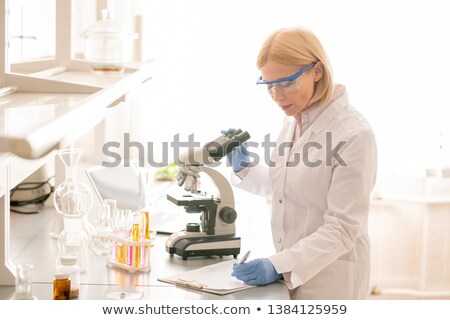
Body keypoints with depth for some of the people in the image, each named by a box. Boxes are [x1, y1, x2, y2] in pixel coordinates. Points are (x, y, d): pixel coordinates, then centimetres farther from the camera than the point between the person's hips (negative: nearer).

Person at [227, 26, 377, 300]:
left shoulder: (354, 134, -20)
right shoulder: (293, 122, 3)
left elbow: (342, 229, -21)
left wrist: (280, 266, -28)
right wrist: (245, 168, 1)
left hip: (329, 280, -7)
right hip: (290, 274, 7)